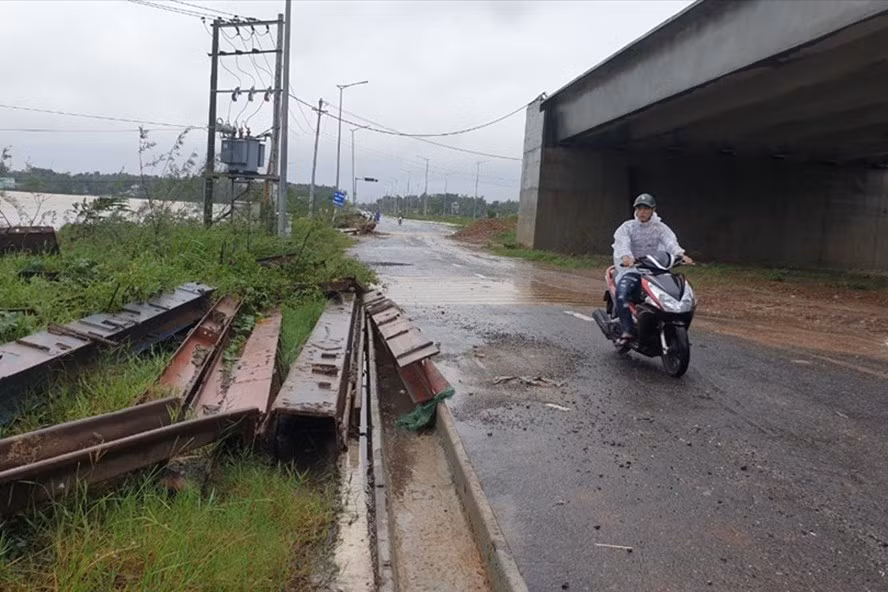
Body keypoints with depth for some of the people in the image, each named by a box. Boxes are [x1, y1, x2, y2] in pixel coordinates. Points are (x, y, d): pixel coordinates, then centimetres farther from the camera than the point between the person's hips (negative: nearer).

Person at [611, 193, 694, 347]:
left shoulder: (660, 227, 10)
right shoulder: (627, 227, 5)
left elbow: (671, 241, -10)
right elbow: (622, 243, -16)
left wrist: (681, 254, -33)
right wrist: (626, 256, -40)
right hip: (631, 269, -2)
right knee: (622, 292, -31)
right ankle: (628, 331, -24)